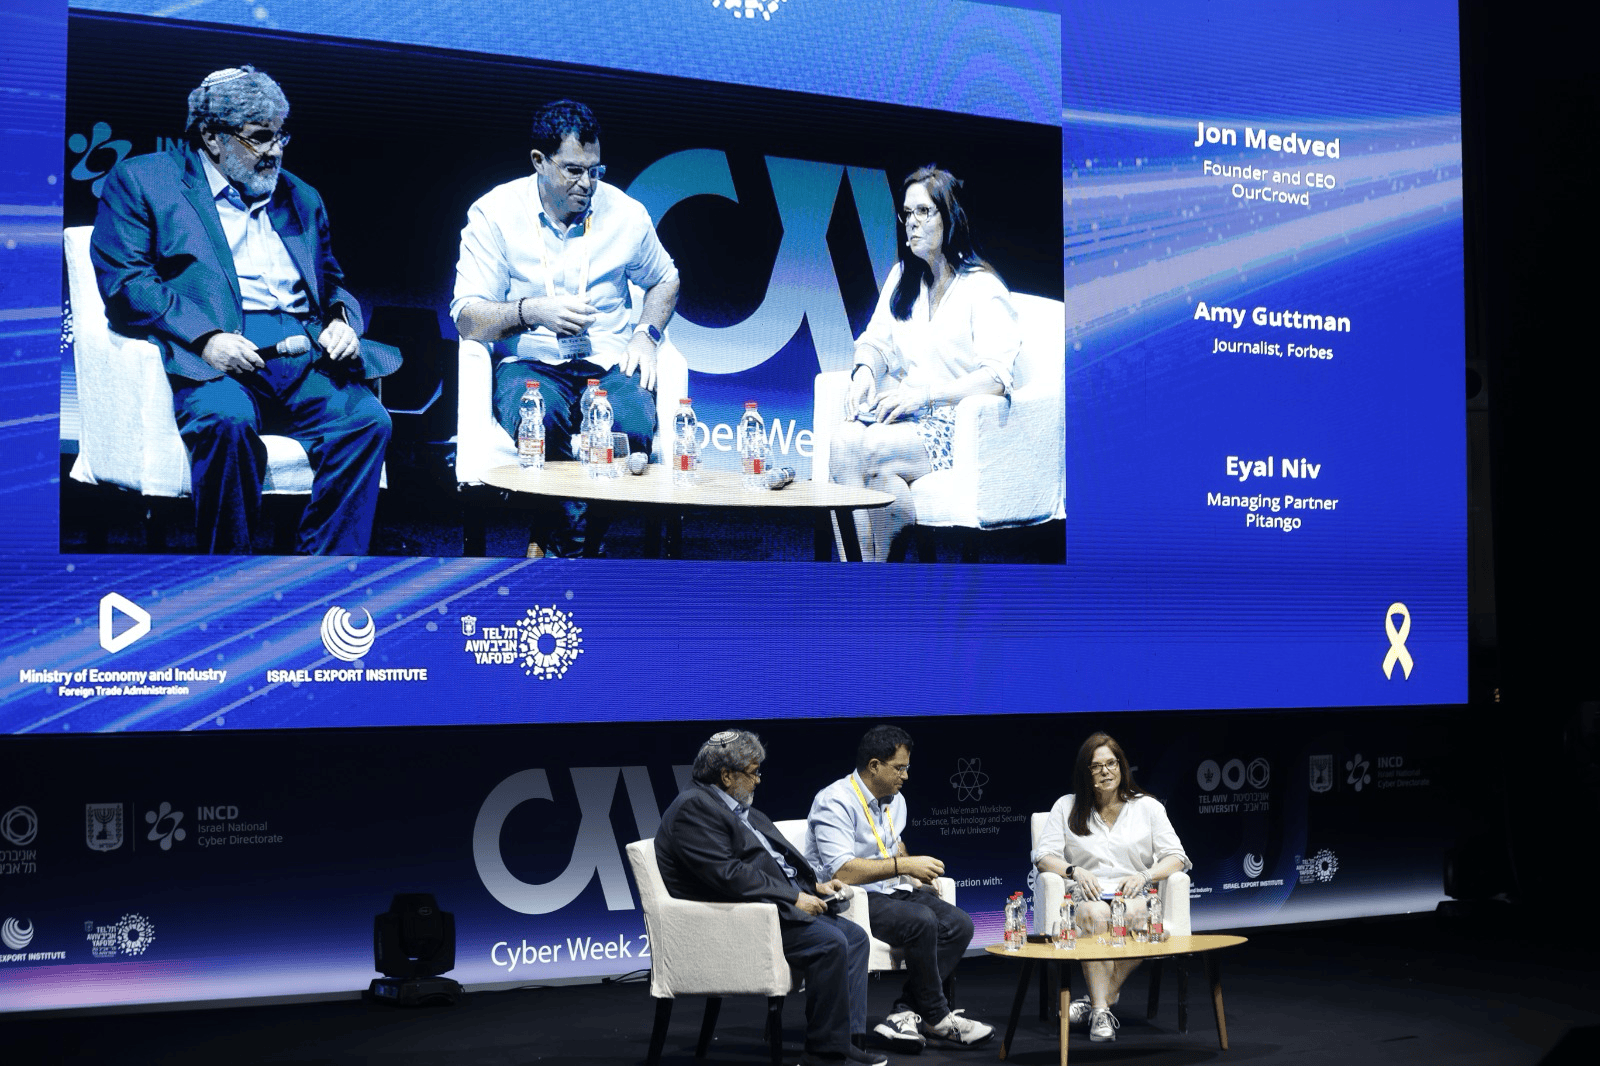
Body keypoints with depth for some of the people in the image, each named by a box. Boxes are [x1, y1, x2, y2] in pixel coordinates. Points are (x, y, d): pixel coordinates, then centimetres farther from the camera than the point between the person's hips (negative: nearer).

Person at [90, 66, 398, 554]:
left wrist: (342, 319, 5)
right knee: (228, 423, -37)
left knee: (367, 421, -25)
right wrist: (204, 337, -16)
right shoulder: (141, 180, 12)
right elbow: (122, 281, 0)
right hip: (214, 357, -4)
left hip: (304, 352, 5)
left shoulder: (300, 197, 29)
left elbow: (332, 283, 32)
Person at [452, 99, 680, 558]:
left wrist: (646, 334, 6)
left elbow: (665, 279, 26)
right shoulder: (495, 213, -1)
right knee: (541, 420, -39)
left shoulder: (625, 213, 6)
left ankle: (558, 544, -11)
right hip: (530, 362, -2)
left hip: (609, 363, 2)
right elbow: (467, 318, -5)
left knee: (634, 428, -33)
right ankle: (579, 543, -15)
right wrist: (532, 311, -23)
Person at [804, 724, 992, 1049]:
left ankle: (904, 1013, -17)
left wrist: (914, 872, 13)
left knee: (959, 924, -13)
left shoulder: (895, 800, 14)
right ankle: (936, 1018, -15)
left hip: (889, 891, 9)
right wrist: (904, 865, -24)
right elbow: (840, 871, -26)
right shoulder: (836, 802, -15)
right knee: (921, 921, -31)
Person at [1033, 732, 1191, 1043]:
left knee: (1134, 915, -37)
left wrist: (1145, 875, -12)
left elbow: (1175, 857, 7)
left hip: (1134, 895, 0)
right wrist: (1075, 872, -13)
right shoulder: (1067, 807, 14)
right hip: (1086, 897, 0)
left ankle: (1099, 1000, -27)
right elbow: (1044, 855, 7)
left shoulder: (1147, 806, 13)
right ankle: (1101, 1011, -40)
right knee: (1095, 915, -38)